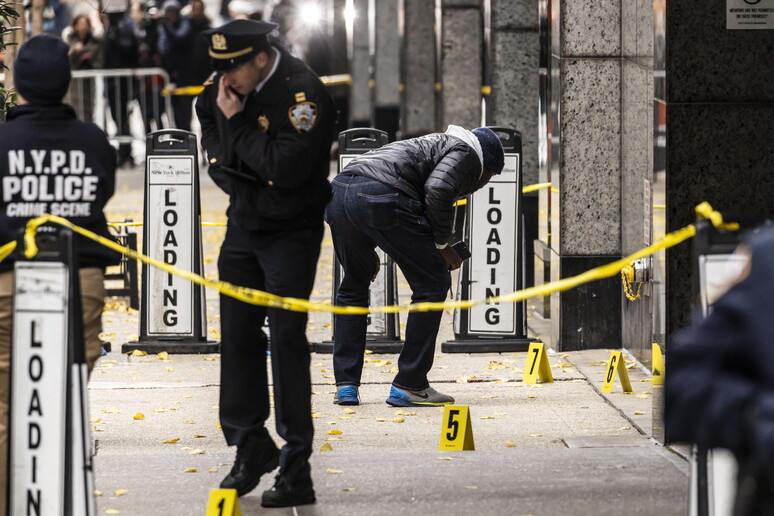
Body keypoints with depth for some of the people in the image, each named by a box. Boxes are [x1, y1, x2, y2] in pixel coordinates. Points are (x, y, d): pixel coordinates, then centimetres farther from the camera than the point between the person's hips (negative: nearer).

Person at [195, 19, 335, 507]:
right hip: (243, 224, 7)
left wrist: (237, 124, -23)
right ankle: (252, 448, 23)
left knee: (287, 342, -8)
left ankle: (297, 471, -3)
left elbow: (288, 167, -30)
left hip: (291, 233, -7)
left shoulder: (303, 92, -22)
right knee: (238, 335, 9)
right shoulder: (227, 85, 0)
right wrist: (222, 161, 1)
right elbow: (206, 117, 20)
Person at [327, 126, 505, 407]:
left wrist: (369, 255, 35)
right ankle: (409, 385, 7)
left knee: (353, 286, 26)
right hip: (381, 197, -9)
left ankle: (345, 385, 22)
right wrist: (441, 246, 2)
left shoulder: (438, 144, 37)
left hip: (340, 189, 9)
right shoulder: (467, 154, 11)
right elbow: (437, 190, -9)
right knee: (432, 284, 6)